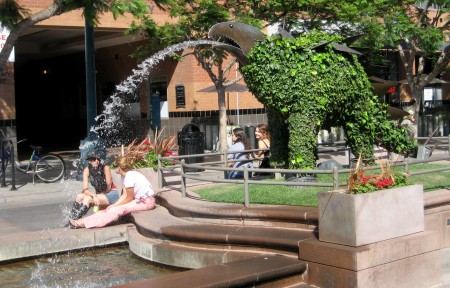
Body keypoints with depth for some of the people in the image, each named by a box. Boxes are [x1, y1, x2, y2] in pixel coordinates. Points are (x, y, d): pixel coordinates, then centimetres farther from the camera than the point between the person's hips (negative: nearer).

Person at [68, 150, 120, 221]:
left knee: (88, 199, -25)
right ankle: (71, 219, -15)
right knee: (79, 197, -19)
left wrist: (97, 195, -9)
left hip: (112, 195, -5)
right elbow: (85, 189, -14)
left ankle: (77, 220, -18)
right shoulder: (87, 170, -8)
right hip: (99, 195, 5)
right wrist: (94, 195, -31)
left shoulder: (105, 168, -18)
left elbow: (108, 188, -9)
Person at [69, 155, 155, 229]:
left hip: (146, 201, -9)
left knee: (118, 210, -21)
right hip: (139, 198, 9)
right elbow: (125, 195, 5)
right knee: (113, 209, -5)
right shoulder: (124, 175, 8)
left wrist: (115, 205, -8)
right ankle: (83, 222, -10)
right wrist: (113, 205, -6)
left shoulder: (129, 177, -21)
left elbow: (129, 198, -15)